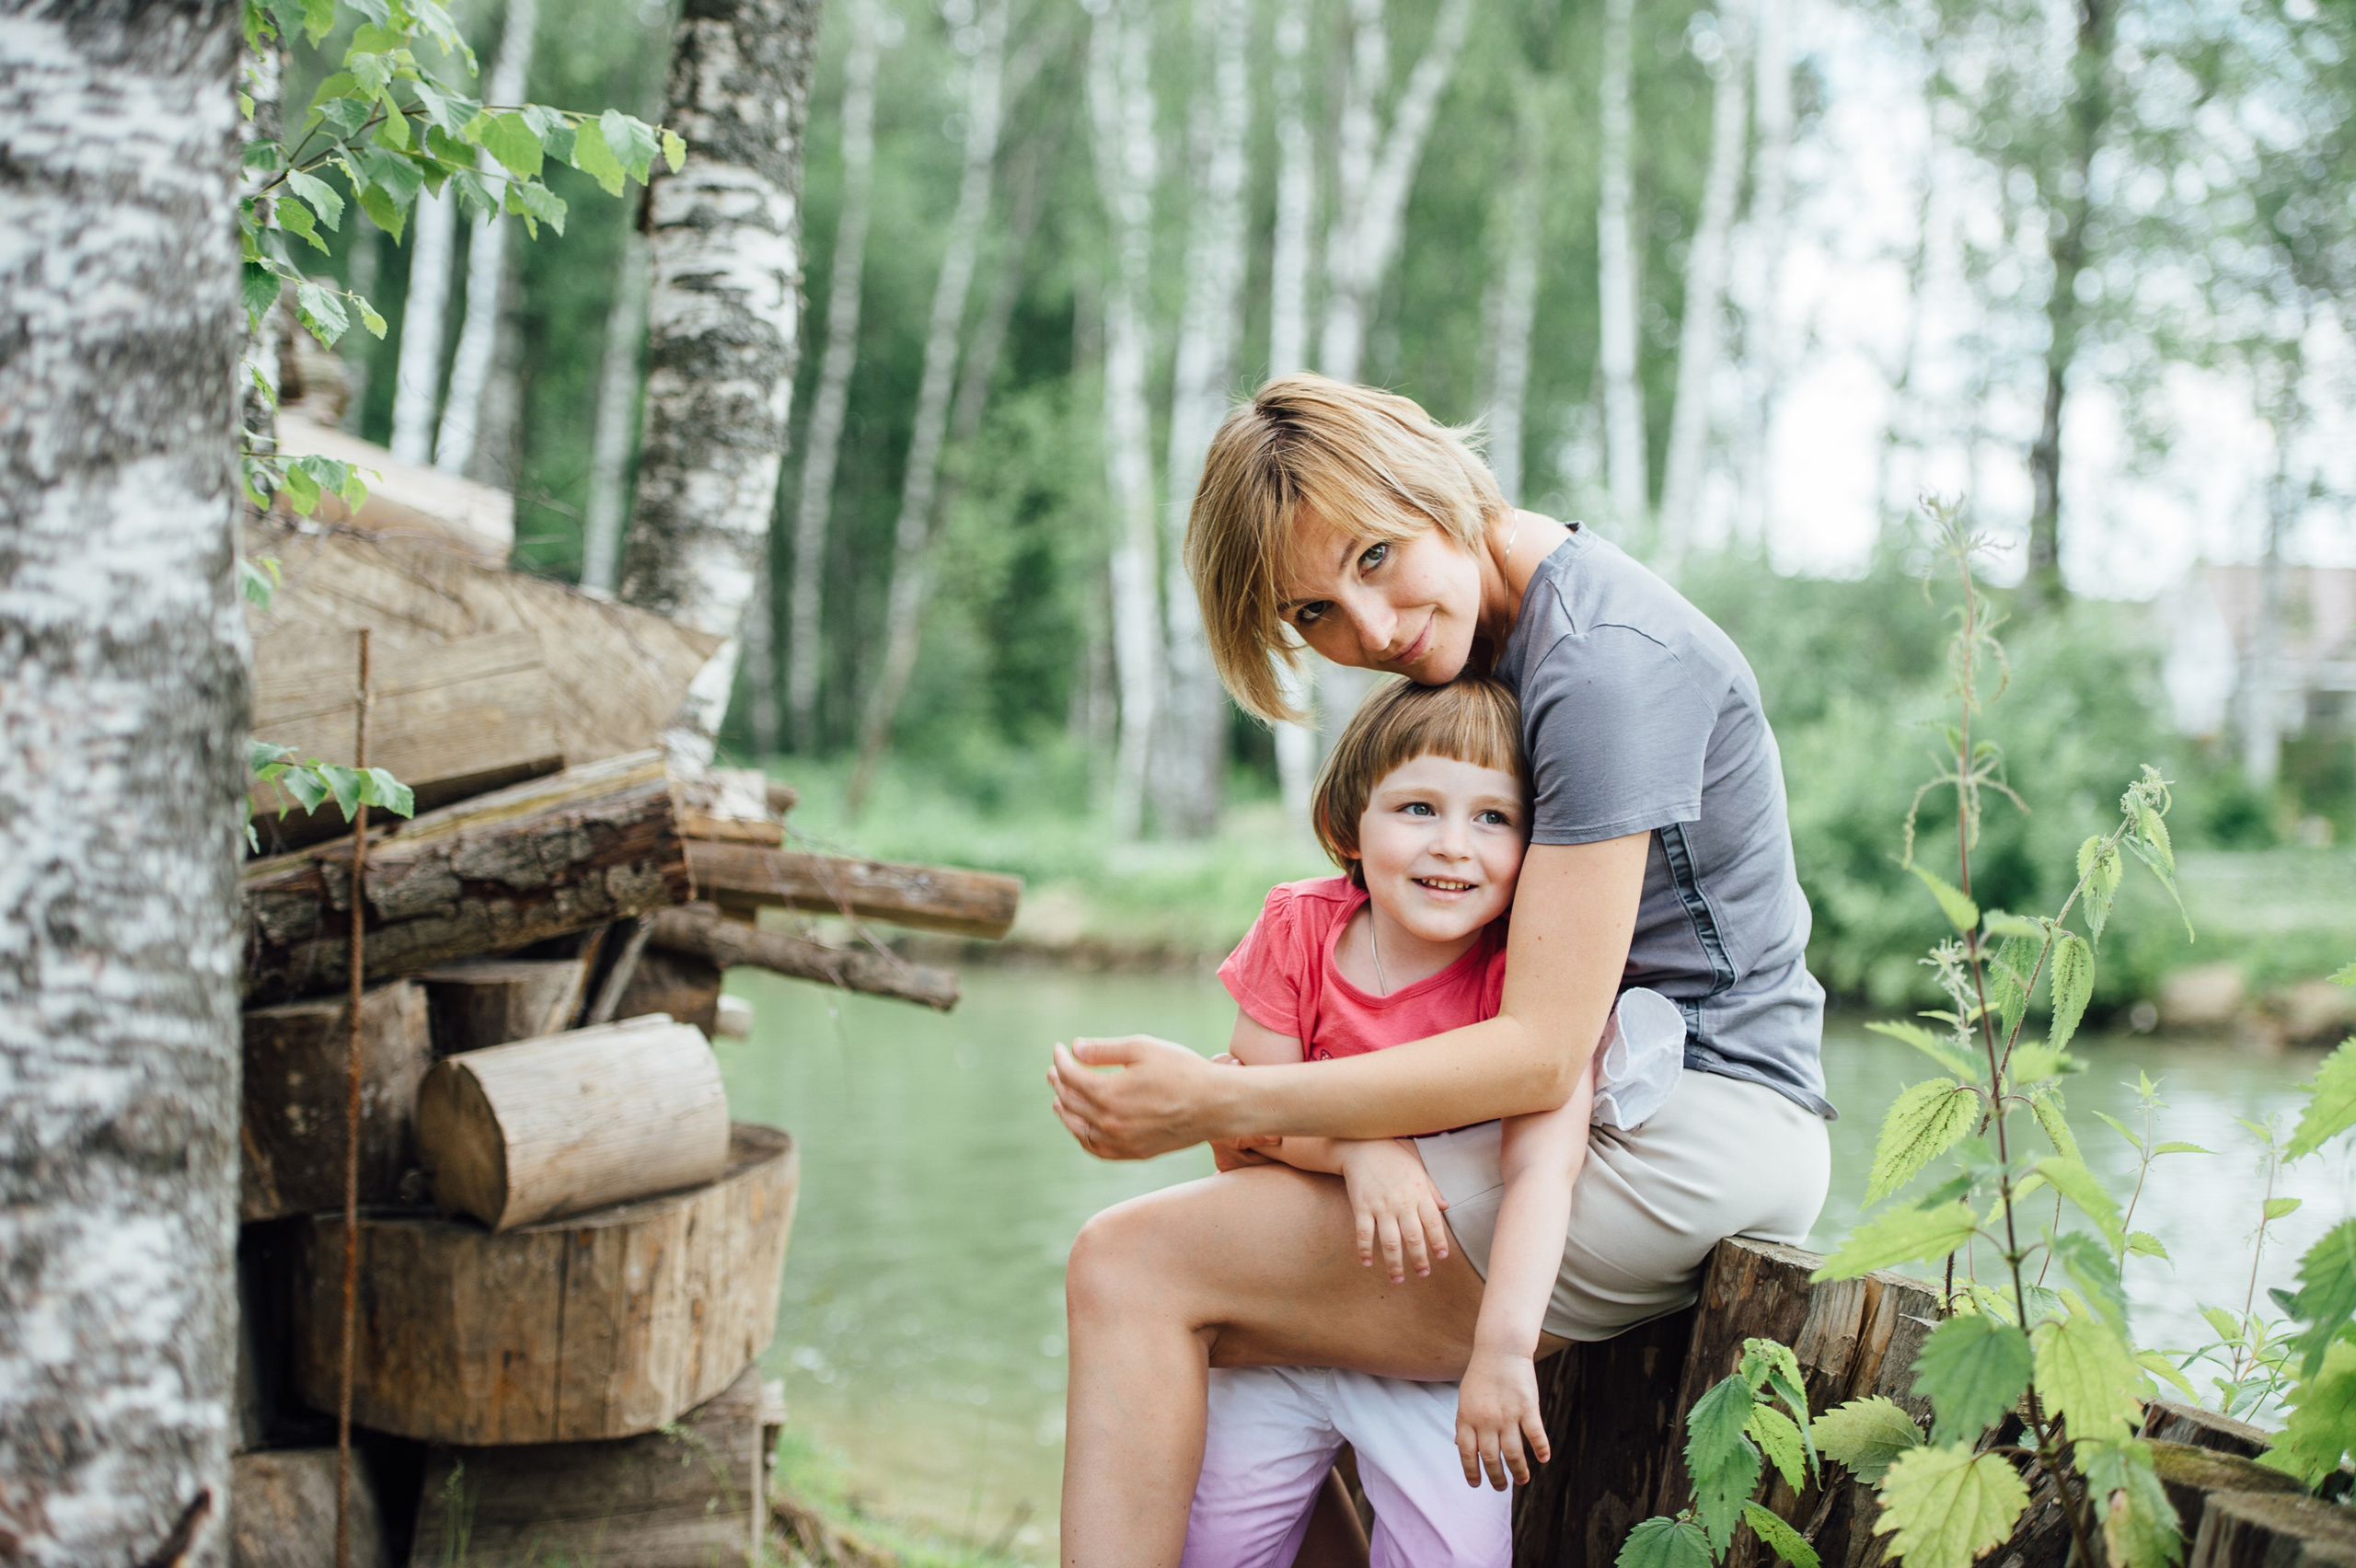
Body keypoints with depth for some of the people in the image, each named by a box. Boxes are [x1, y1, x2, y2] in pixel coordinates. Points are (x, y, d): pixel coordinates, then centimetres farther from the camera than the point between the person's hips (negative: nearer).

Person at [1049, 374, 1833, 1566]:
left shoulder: (1601, 660, -19)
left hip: (1686, 1139, -10)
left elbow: (1540, 1053, -22)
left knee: (1132, 1268, -11)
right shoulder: (1481, 630, 11)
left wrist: (1222, 1103, -24)